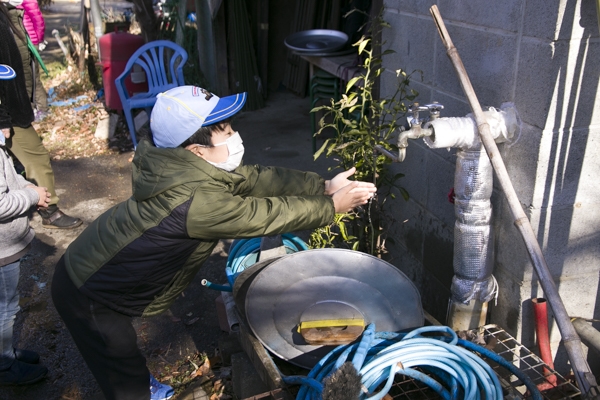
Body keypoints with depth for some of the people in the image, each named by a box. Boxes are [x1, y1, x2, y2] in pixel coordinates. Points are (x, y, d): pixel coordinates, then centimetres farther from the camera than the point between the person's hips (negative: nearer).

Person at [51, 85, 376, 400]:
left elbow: (256, 178, -6)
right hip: (87, 295, -9)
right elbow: (269, 214, -26)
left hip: (96, 271, 9)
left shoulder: (188, 167, -9)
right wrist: (332, 205, -13)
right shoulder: (197, 201, -36)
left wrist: (323, 186, -8)